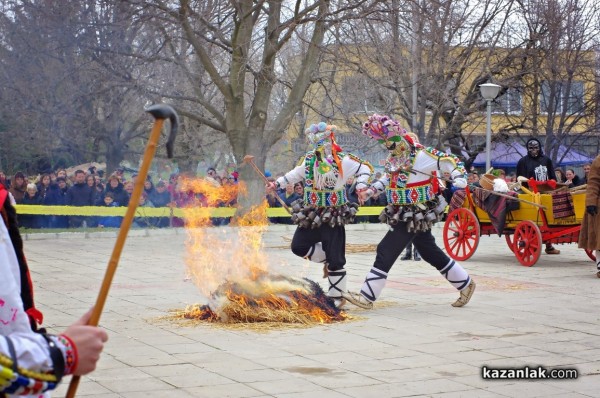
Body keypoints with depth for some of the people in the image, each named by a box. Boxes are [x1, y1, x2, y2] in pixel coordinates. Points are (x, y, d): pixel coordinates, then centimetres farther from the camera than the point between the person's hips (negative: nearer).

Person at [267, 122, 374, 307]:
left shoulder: (343, 160, -11)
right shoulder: (309, 159, 3)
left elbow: (365, 168, 0)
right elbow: (296, 174, 21)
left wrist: (361, 185, -16)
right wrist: (277, 184, 20)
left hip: (333, 217, -5)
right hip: (311, 215, 5)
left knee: (335, 259, -5)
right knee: (299, 246, 2)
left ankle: (337, 297, 8)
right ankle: (326, 259, 25)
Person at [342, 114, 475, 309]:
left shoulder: (420, 155, -18)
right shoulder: (393, 158, 7)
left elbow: (452, 162, -17)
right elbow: (389, 177, 27)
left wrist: (459, 180, -33)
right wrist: (371, 190, 17)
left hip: (416, 215, -9)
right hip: (404, 214, 9)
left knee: (386, 251, -12)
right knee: (431, 253, 17)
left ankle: (367, 297, -8)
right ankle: (465, 283, 30)